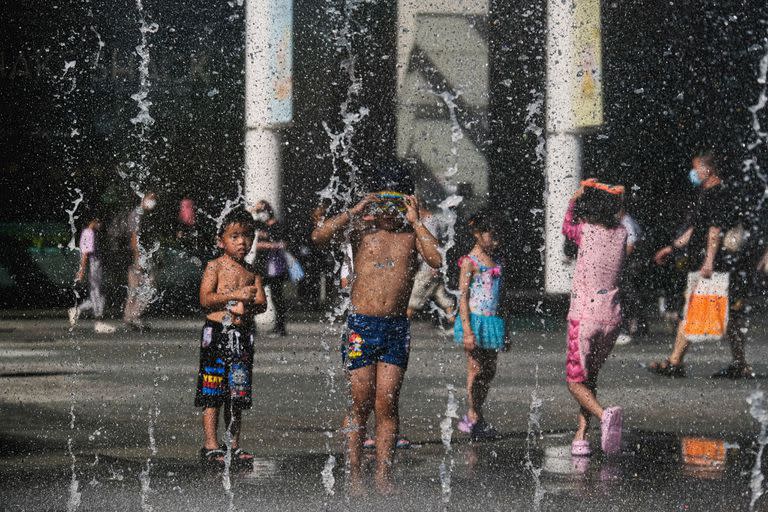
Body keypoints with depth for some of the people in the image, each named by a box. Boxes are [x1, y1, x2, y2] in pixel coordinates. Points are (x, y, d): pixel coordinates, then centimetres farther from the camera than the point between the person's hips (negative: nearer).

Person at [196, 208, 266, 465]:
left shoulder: (251, 272, 13)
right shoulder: (215, 266, -1)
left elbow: (262, 302, 5)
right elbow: (205, 299, -11)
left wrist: (247, 306, -16)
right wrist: (235, 295, -19)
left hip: (243, 335, 5)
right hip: (217, 332, -5)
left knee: (238, 394, 7)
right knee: (212, 395, -5)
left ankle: (234, 445, 13)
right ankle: (211, 445, -4)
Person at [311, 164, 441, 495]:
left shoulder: (412, 233, 7)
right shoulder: (361, 226, 4)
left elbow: (436, 260, -11)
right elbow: (319, 236, -12)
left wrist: (416, 221, -10)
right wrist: (357, 209, -12)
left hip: (397, 327, 1)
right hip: (362, 325, -1)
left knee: (387, 404, -1)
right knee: (361, 405, 0)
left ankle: (383, 474, 4)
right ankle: (354, 474, 7)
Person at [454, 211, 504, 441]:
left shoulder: (494, 261, 15)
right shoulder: (469, 262, -7)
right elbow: (463, 297, -12)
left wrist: (503, 329, 18)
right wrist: (467, 331, -19)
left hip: (492, 320, 7)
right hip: (475, 319, -7)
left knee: (489, 371, 9)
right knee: (476, 370, -4)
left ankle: (475, 417, 18)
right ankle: (473, 418, 4)